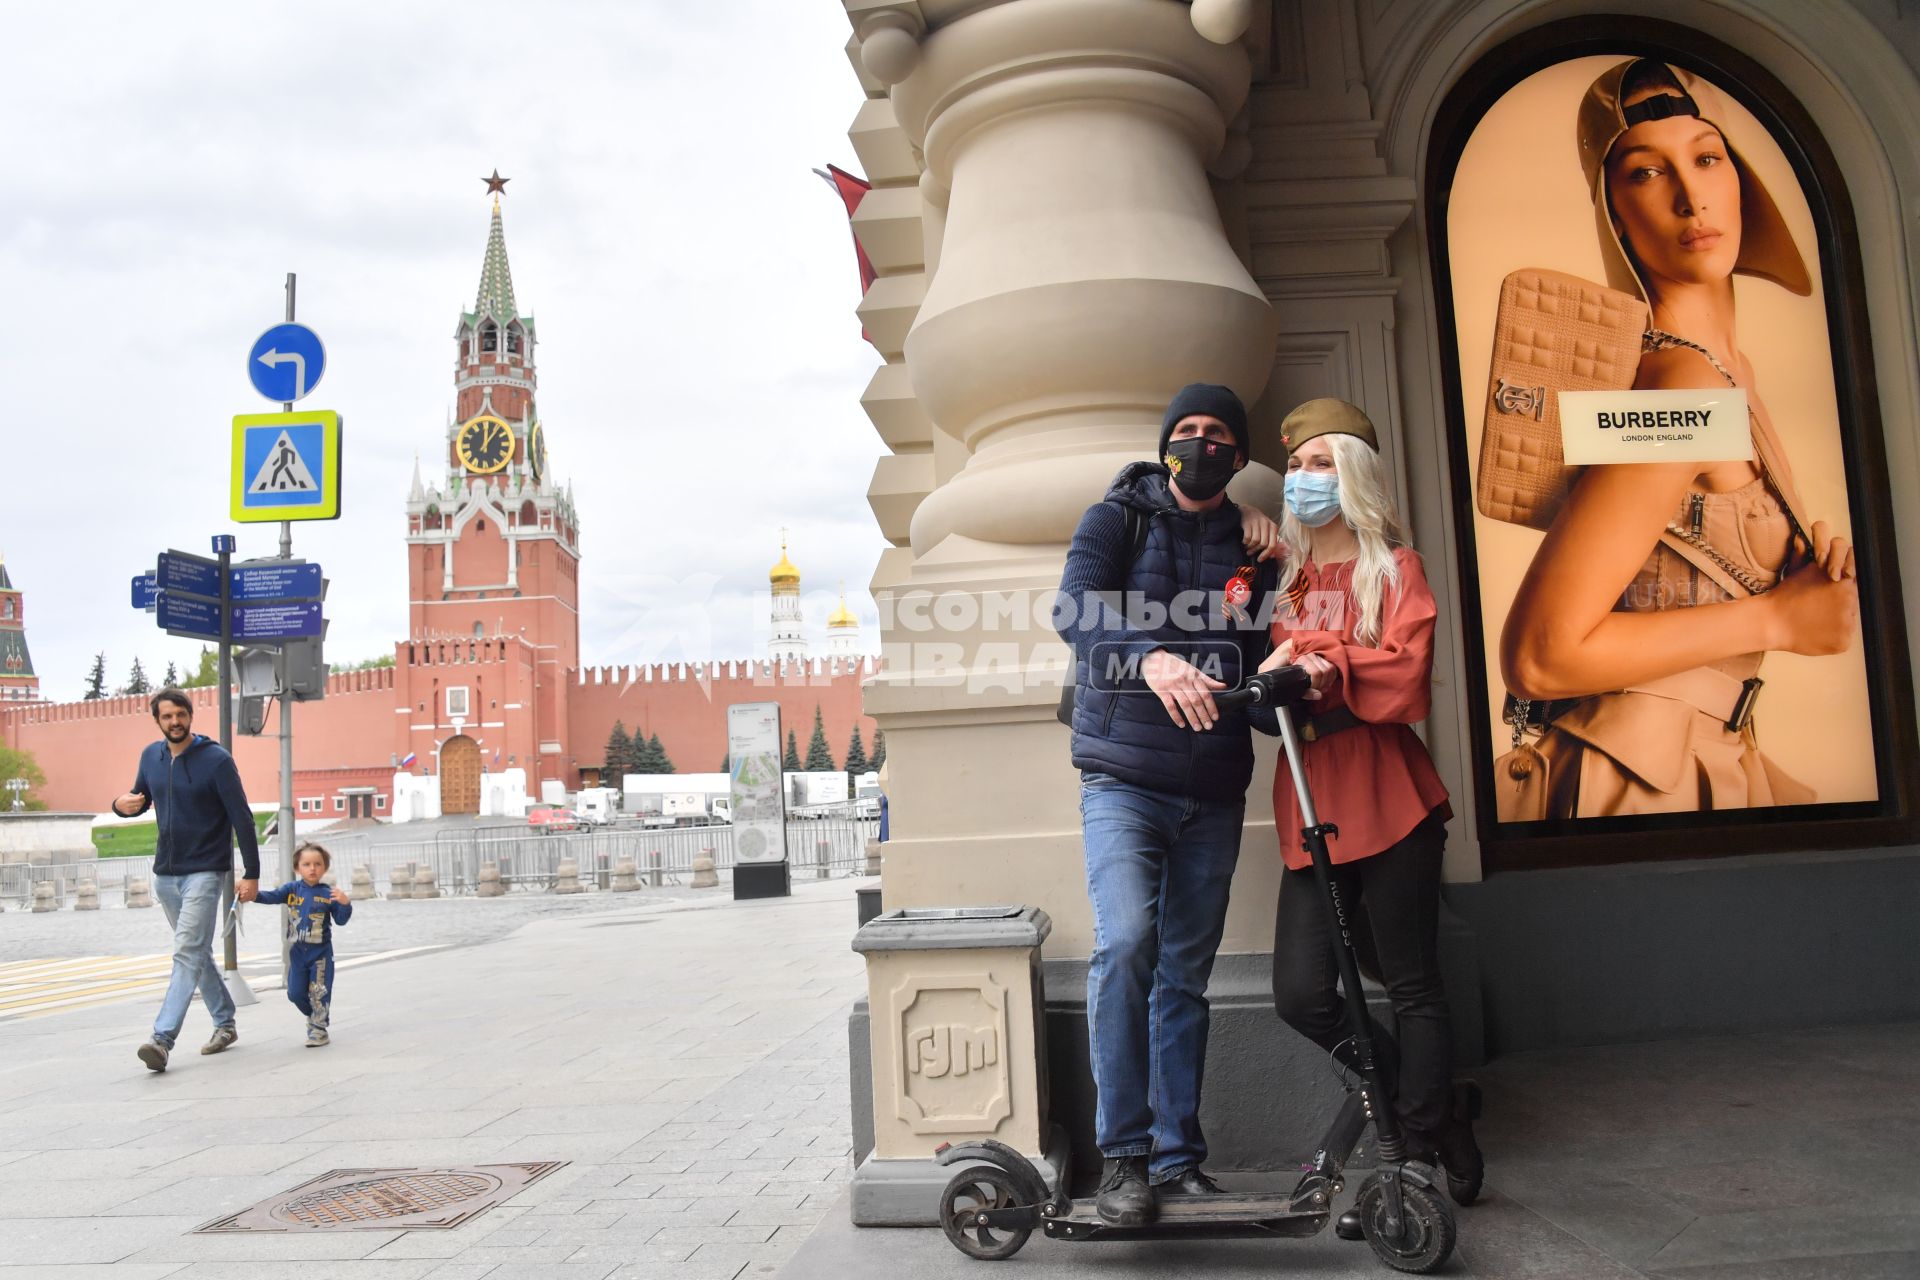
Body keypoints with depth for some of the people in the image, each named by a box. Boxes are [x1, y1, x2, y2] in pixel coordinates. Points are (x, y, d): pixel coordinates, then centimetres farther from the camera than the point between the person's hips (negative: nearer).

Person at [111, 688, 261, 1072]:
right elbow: (142, 800, 20)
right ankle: (225, 1024, 26)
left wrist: (252, 874, -13)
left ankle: (162, 1038, -21)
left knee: (187, 954, -14)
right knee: (198, 953, 15)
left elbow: (242, 818, -11)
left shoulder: (216, 759, -11)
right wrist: (122, 806, -7)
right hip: (165, 872, 7)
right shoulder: (151, 756, 6)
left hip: (205, 872, -7)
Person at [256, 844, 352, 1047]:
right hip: (297, 952, 3)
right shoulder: (292, 889, 0)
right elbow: (271, 896, -12)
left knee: (319, 992, -1)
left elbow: (341, 920, -4)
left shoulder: (328, 893, -6)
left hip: (320, 952, -3)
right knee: (295, 993, 8)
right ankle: (314, 1016, 34)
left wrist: (345, 904, -24)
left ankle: (318, 1029, 13)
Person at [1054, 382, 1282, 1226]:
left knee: (1185, 975, 7)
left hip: (1213, 790, 4)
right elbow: (1076, 612, -12)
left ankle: (1178, 1159, 16)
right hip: (1123, 776, -3)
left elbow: (1266, 660, 13)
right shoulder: (1117, 519, 5)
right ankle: (1122, 1155, -12)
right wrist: (1152, 659, -30)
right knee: (1125, 942, -21)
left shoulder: (1251, 547, 15)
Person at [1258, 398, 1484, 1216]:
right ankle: (1442, 1111, 20)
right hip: (1312, 810, 5)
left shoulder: (1393, 567, 4)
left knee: (1412, 986, 1)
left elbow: (1405, 675, -10)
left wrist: (1316, 656, -18)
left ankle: (1421, 1156, 14)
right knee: (1300, 994, -1)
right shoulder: (1281, 573, 17)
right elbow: (1266, 685, 17)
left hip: (1391, 803, -4)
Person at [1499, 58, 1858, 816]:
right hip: (1639, 781, -8)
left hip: (1709, 759, 8)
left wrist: (1802, 575, -2)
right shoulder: (1683, 384, -22)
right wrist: (1775, 619, -17)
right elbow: (1539, 655, -27)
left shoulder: (1726, 361, 6)